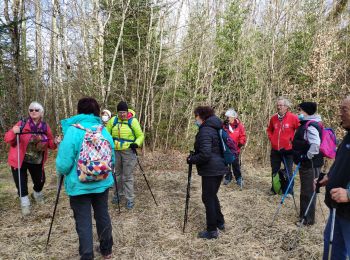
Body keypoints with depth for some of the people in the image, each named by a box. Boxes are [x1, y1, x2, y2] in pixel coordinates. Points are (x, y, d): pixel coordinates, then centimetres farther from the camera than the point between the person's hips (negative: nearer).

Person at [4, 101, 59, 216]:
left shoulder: (45, 127, -5)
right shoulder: (22, 124, -14)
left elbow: (49, 143, 3)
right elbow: (7, 138, -17)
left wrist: (55, 142, -19)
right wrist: (14, 132, -38)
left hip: (37, 161, 3)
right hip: (19, 159, -3)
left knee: (40, 180, 15)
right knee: (21, 182, -2)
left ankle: (37, 194, 48)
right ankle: (25, 204, 20)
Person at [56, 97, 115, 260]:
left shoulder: (73, 131, -15)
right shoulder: (104, 131, -2)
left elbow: (63, 163, -16)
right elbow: (112, 159, 7)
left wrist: (61, 173, 7)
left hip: (79, 186, -4)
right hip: (102, 183, 5)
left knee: (83, 222, 8)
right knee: (103, 216, 19)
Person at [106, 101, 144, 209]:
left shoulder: (133, 121, -8)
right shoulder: (113, 120, 1)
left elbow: (140, 135, -3)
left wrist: (136, 143, -20)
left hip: (128, 151, -4)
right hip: (115, 151, 4)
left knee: (128, 176, -3)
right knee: (117, 173, 16)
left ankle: (130, 199, 6)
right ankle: (118, 193, 34)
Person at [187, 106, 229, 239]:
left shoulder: (205, 131, -18)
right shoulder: (214, 128, 12)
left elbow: (205, 154, -26)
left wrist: (191, 159, -10)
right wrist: (195, 156, 16)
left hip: (210, 170, -10)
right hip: (219, 167, 10)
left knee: (208, 198, 1)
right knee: (212, 195, 21)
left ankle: (212, 230, 10)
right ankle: (220, 222, 32)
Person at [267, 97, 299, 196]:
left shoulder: (293, 118, -11)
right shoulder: (273, 118, 3)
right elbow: (269, 130, 20)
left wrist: (293, 139, -7)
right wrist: (271, 138, 8)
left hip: (287, 150, -4)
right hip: (275, 150, 5)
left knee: (288, 171, 3)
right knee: (275, 171, 15)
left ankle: (289, 191, 14)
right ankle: (274, 189, 29)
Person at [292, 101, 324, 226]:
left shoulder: (310, 126, -21)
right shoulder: (307, 124, 11)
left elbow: (316, 144, -34)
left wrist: (307, 157, -24)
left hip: (310, 164, -10)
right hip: (307, 163, 10)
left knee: (308, 191, 1)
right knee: (306, 190, 19)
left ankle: (308, 219, 13)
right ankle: (304, 214, 33)